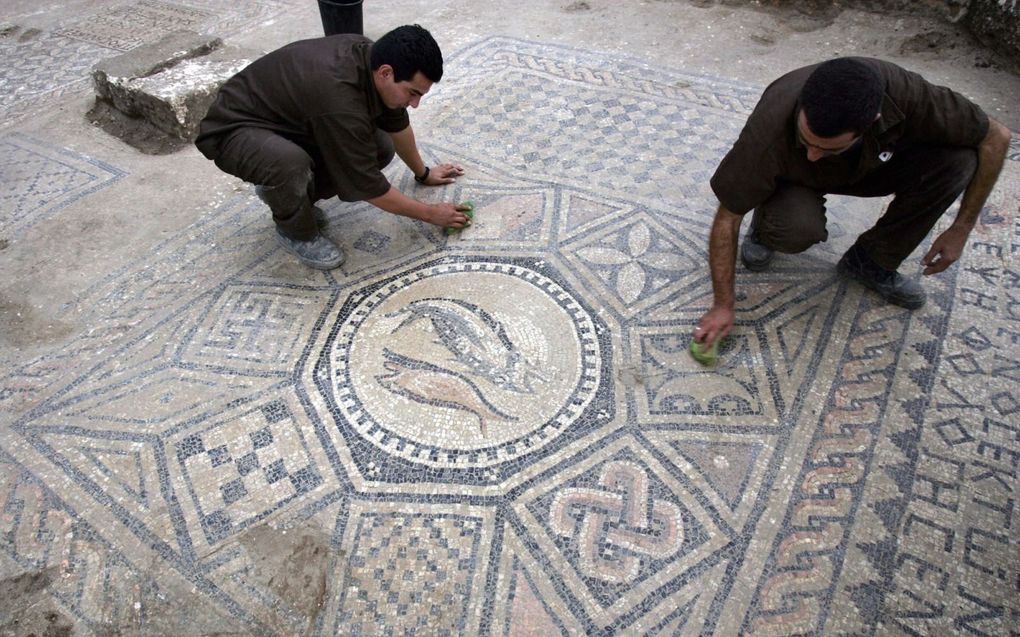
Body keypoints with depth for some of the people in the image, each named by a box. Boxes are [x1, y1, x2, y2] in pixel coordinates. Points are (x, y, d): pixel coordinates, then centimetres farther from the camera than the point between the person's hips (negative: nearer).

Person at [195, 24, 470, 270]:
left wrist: (422, 172, 21)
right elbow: (368, 186, -26)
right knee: (291, 164, -41)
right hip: (233, 129, -8)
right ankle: (295, 231, -7)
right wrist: (430, 214, -15)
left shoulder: (372, 56, -12)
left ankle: (281, 191, 10)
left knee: (380, 148, -6)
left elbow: (397, 124, 8)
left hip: (290, 118, 8)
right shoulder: (340, 101, -37)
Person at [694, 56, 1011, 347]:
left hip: (870, 165, 3)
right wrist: (723, 305, -26)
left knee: (957, 159, -24)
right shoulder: (770, 129, -39)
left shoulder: (904, 95, -35)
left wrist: (961, 229, -15)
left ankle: (871, 261, -3)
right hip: (796, 181, -3)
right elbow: (727, 217, -28)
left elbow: (996, 137, -18)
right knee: (798, 226, -37)